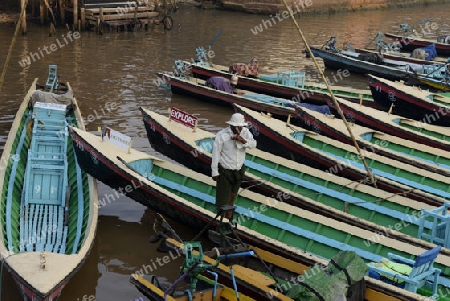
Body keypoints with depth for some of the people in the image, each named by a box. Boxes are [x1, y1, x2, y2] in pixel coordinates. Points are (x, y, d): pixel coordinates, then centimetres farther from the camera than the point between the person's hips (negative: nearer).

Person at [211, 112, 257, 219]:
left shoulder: (245, 132, -7)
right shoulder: (222, 135, -20)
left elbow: (253, 144, -22)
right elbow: (216, 153, -14)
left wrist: (242, 140, -42)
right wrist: (214, 172, -11)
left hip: (238, 170, 5)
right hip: (224, 171, -5)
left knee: (232, 195, 21)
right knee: (222, 198, -1)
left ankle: (228, 218, 39)